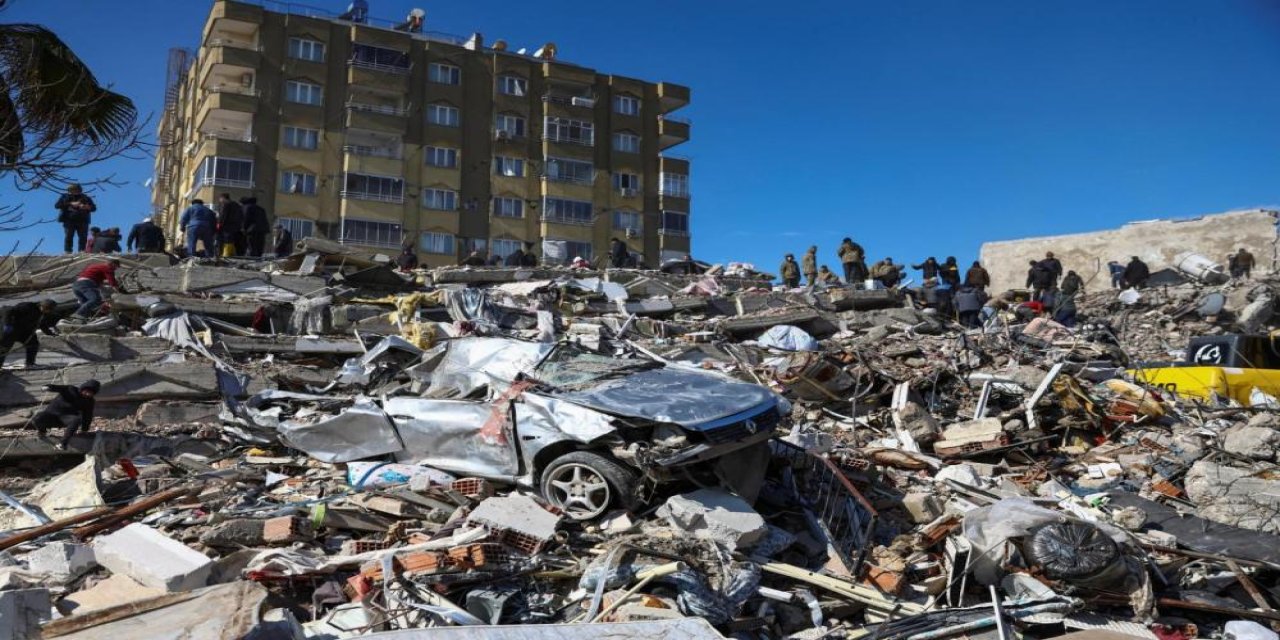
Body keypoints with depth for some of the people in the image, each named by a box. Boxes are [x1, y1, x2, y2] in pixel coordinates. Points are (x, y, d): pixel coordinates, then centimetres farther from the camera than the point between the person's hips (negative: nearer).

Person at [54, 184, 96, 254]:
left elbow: (94, 208, 15)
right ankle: (67, 252, -10)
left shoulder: (86, 198, 17)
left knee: (83, 237, -9)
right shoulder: (65, 197, 13)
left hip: (82, 221, 1)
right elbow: (57, 206, 1)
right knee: (69, 236, -9)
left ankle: (82, 252, -8)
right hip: (69, 220, -1)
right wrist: (71, 204, -11)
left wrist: (87, 207, -10)